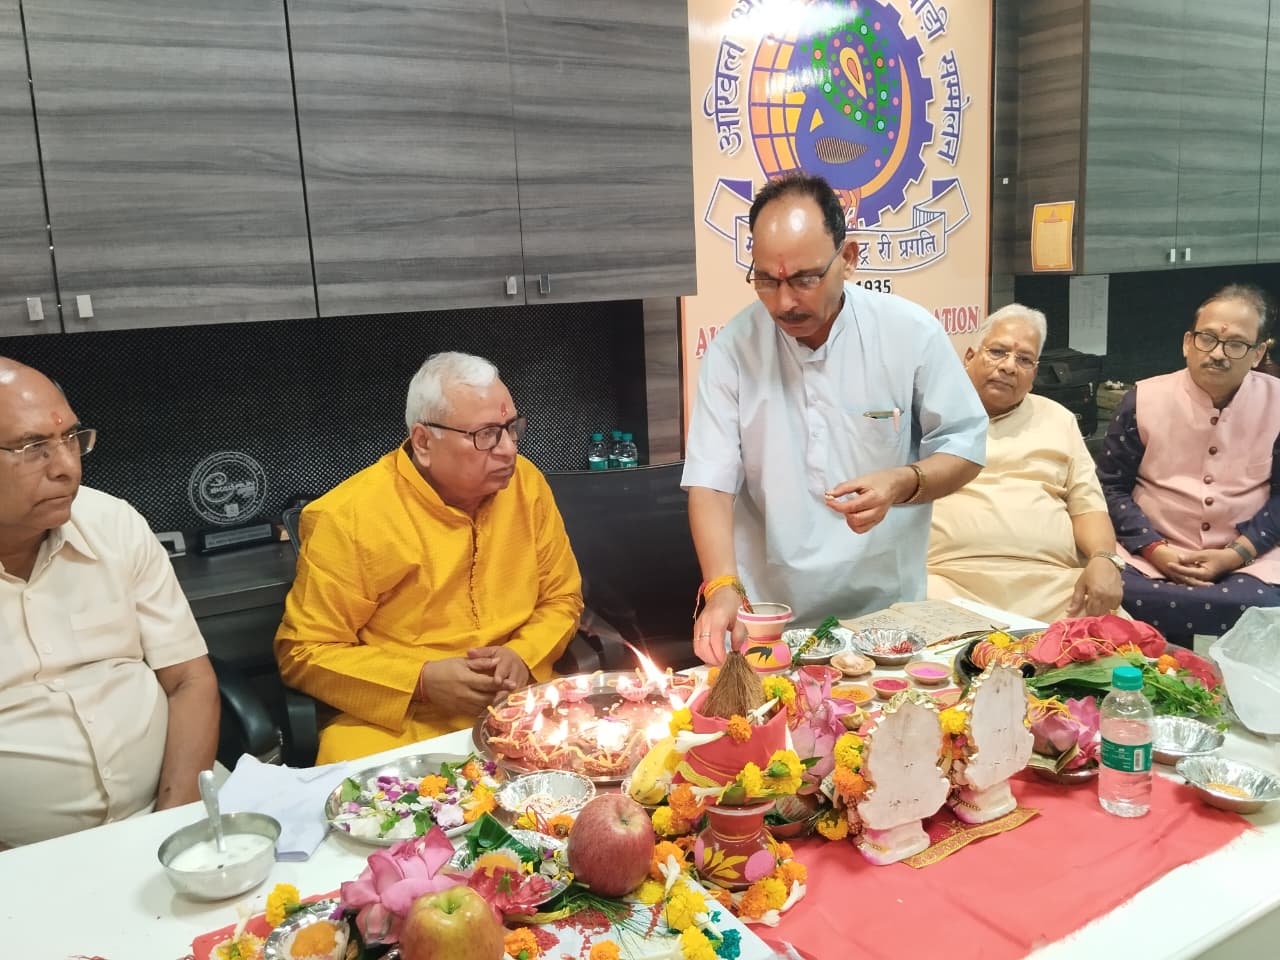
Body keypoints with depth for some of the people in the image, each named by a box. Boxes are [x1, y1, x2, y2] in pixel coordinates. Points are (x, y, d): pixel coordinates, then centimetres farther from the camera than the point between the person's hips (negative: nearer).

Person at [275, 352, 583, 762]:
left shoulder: (526, 483, 0)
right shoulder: (347, 517, -12)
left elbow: (561, 597, 12)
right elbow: (302, 652, -6)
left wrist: (523, 656, -9)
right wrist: (422, 681, -17)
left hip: (522, 703, 4)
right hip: (391, 721, -3)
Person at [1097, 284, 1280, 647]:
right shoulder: (1143, 400, 0)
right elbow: (1111, 485, 2)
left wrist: (1236, 554, -12)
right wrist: (1153, 549, -12)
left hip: (1247, 559, 0)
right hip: (1150, 553, 0)